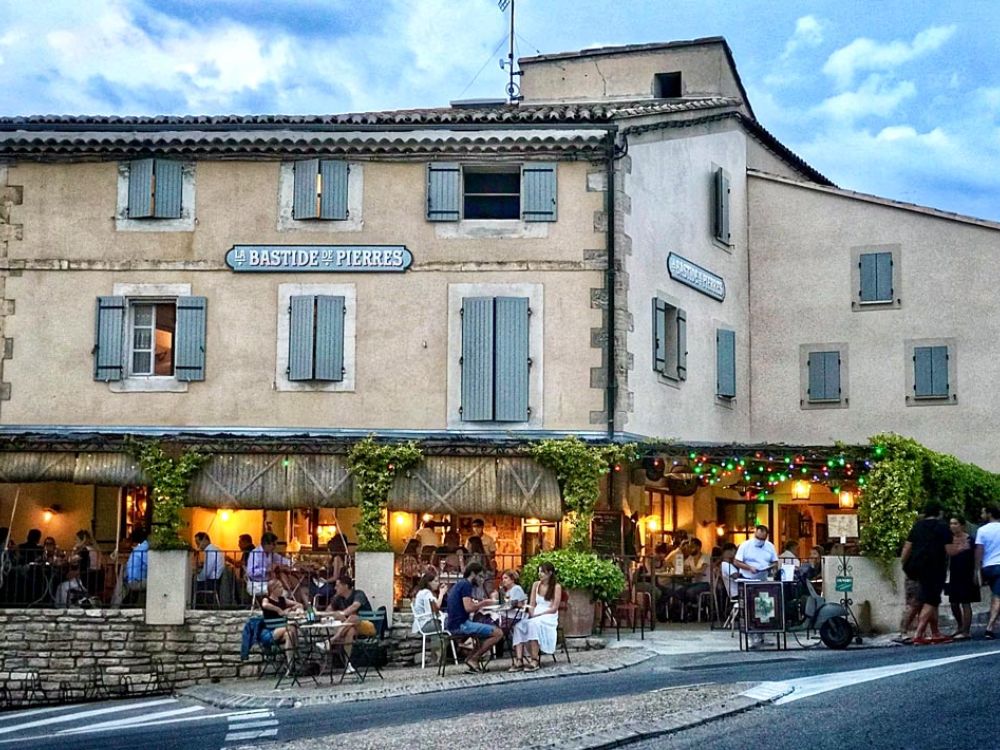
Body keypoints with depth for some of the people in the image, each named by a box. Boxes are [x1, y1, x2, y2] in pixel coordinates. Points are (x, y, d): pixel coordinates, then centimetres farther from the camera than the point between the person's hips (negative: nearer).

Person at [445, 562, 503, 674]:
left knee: (493, 630, 21)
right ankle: (473, 659, -7)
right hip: (462, 624, -10)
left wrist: (479, 604, 11)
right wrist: (483, 603, -5)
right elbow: (468, 608, -20)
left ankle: (471, 659, 6)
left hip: (454, 626, 10)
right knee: (498, 633, -14)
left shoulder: (459, 585, 21)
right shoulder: (466, 584, -9)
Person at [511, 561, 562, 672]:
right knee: (519, 626, -27)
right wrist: (532, 614, -9)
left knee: (533, 624, -38)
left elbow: (554, 608, -8)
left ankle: (534, 660, -39)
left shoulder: (556, 587, -3)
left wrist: (537, 615, -16)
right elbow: (532, 604, 12)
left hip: (549, 617, -5)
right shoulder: (536, 584, 14)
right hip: (535, 616, 5)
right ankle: (519, 661, -36)